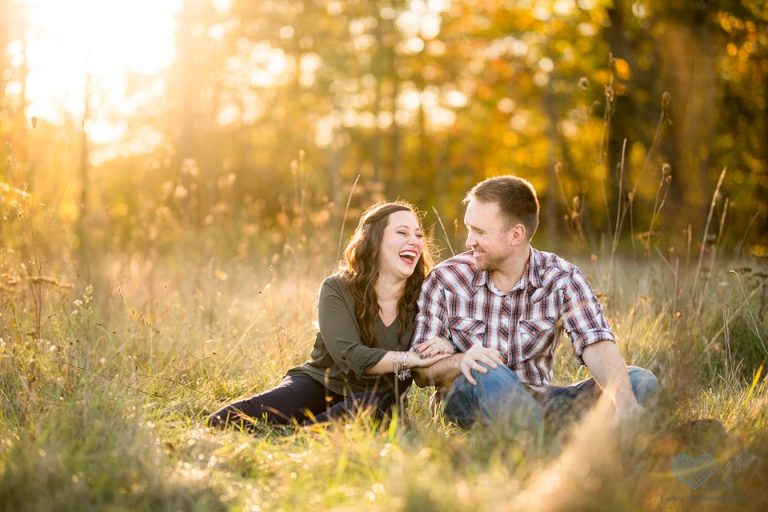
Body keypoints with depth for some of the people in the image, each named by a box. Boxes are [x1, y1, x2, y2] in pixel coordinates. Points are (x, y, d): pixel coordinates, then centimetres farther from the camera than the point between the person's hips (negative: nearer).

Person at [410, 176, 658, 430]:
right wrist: (460, 361, -32)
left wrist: (625, 403, -40)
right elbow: (421, 370, -8)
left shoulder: (562, 279, -6)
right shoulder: (445, 280, -7)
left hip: (537, 401, 3)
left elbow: (597, 347, -20)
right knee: (487, 372, -37)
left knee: (641, 381, -18)